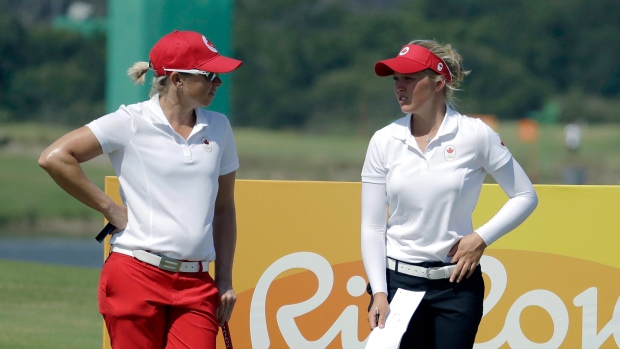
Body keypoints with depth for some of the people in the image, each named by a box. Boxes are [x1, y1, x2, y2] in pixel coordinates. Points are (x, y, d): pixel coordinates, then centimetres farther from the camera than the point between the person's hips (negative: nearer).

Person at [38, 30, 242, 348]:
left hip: (196, 286, 4)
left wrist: (225, 280, 15)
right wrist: (111, 210, -7)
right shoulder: (132, 122, -4)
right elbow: (55, 158, -10)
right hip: (136, 275, -4)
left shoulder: (218, 128, 13)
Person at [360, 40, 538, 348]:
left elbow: (525, 196, 2)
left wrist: (482, 238, -10)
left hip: (457, 282, -1)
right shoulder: (384, 141, 0)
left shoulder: (475, 135, -5)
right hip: (398, 280, 1)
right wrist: (379, 292, -9)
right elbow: (372, 226, 1)